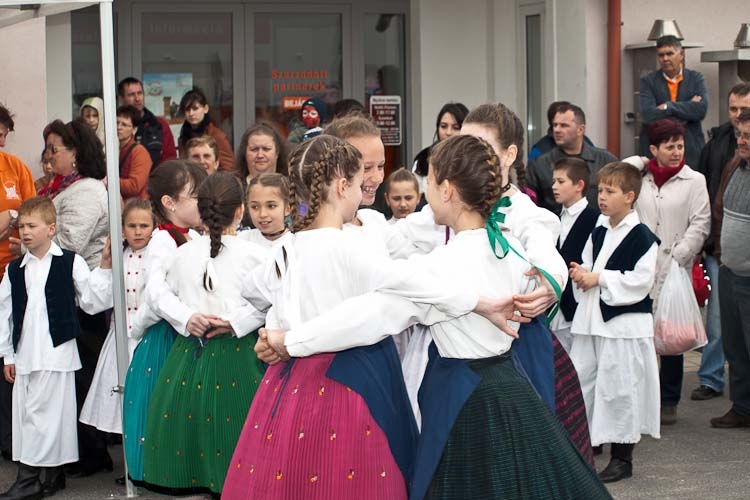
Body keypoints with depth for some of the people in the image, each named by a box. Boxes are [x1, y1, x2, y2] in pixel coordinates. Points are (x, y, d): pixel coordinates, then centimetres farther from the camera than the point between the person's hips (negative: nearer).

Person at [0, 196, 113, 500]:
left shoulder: (70, 263, -1)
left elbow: (93, 302, 0)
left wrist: (104, 268, -9)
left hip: (57, 353, -5)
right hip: (24, 355, 5)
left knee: (50, 412, -6)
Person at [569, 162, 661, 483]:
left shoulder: (641, 236, -11)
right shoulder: (598, 233, 12)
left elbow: (641, 280, -17)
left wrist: (599, 279, -16)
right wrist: (581, 275, -3)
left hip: (624, 323, -7)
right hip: (590, 321, 7)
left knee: (619, 389, -1)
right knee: (581, 381, 10)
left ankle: (622, 458, 10)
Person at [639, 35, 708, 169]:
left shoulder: (696, 78, 7)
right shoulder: (648, 81, 3)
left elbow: (702, 109, -8)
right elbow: (647, 114, -12)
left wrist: (668, 106, -12)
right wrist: (688, 108, -9)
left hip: (690, 151, 1)